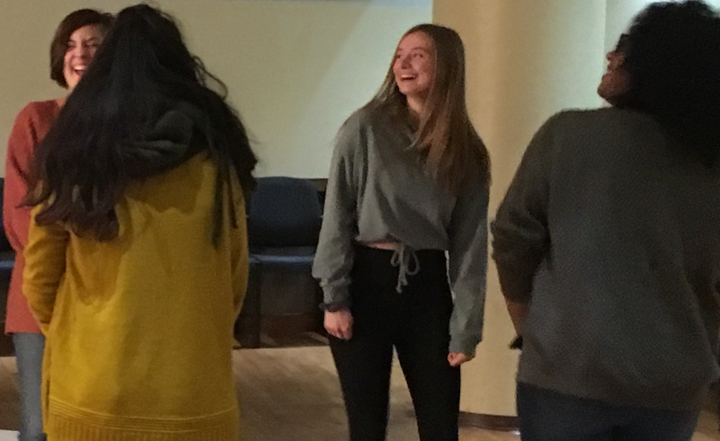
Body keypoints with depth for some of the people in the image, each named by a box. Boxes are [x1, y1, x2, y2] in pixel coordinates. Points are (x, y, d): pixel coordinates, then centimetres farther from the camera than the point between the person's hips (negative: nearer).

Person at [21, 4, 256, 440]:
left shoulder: (72, 154, -3)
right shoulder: (213, 155, -2)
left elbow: (39, 279, 4)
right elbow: (235, 276, 6)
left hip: (89, 395, 0)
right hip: (194, 398, 0)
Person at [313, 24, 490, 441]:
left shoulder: (467, 152, 4)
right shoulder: (365, 128, -4)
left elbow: (470, 245, 3)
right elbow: (337, 216, -4)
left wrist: (466, 328, -2)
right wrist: (335, 298, -9)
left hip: (428, 285, 2)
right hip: (367, 280, -2)